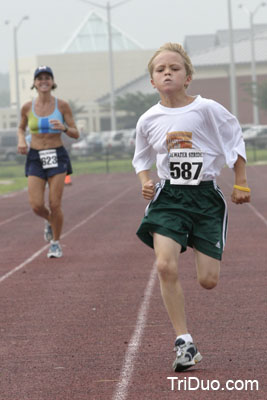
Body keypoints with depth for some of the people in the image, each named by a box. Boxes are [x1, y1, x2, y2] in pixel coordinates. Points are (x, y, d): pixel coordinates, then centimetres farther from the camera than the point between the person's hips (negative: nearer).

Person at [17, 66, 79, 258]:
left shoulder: (62, 105, -4)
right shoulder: (27, 107, 1)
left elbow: (76, 134, -1)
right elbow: (21, 128, 20)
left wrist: (63, 127, -22)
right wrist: (21, 141, -1)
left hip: (57, 157, -2)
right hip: (35, 158, 2)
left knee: (55, 204, -7)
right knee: (37, 205, -9)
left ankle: (56, 243, 14)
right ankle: (50, 220, 28)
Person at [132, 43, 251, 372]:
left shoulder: (207, 109, -7)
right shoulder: (148, 120, 1)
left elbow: (235, 141, 6)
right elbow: (142, 159, 18)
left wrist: (241, 184, 6)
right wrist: (145, 182, 0)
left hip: (205, 195, -1)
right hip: (168, 197, 1)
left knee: (208, 280, -2)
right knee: (165, 266, -21)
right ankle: (184, 343, -11)